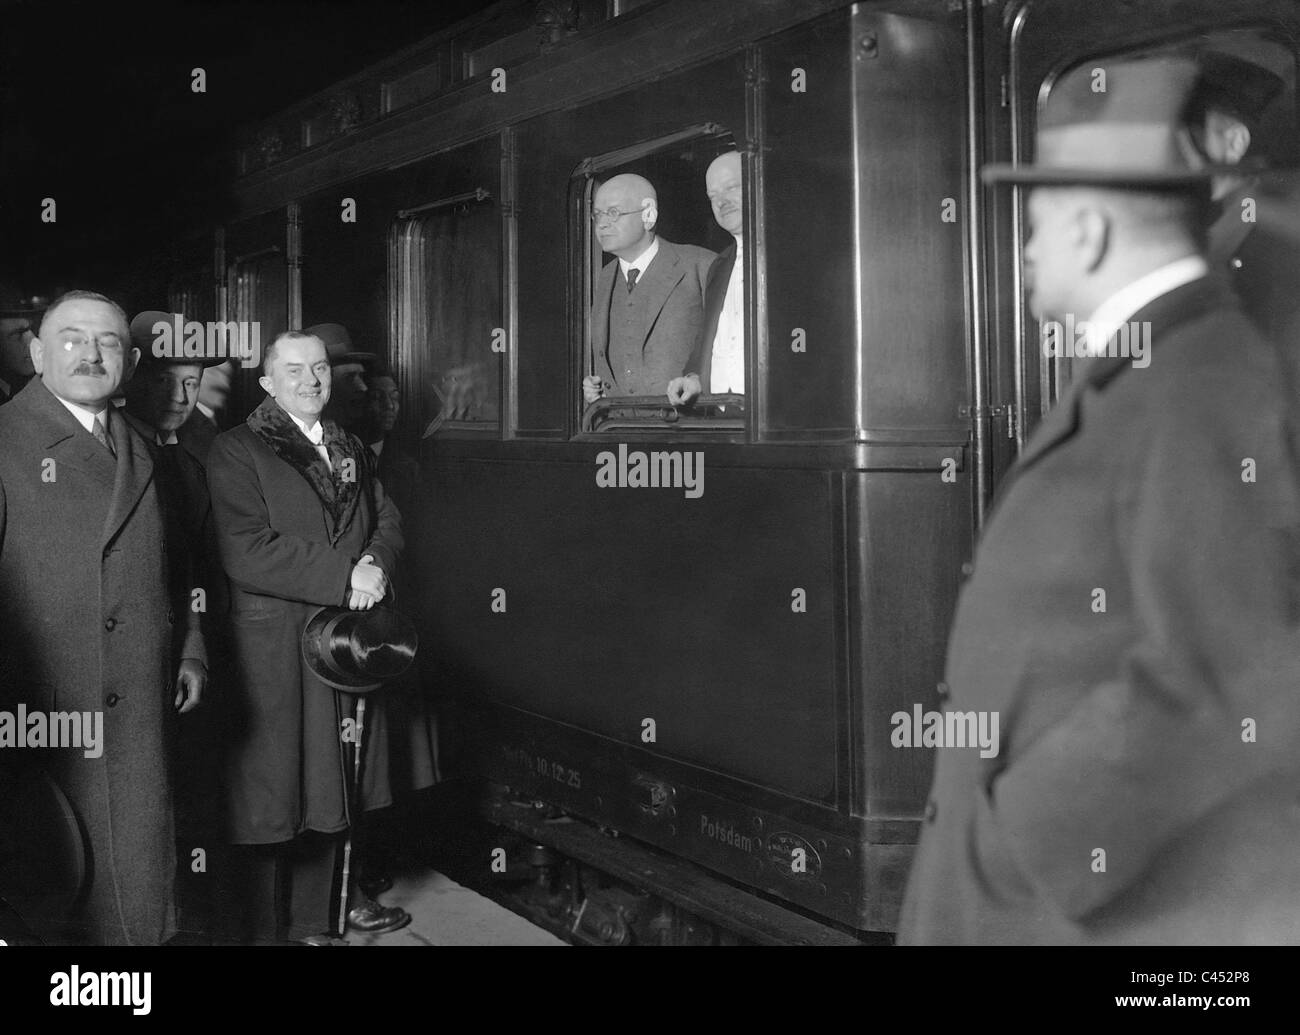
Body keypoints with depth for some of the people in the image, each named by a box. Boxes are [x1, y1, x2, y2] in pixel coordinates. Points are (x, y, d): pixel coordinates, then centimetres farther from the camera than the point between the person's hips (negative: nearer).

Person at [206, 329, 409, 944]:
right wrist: (345, 575, -19)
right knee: (275, 790, 2)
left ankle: (315, 916, 28)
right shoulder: (236, 451, -7)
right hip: (275, 648, -6)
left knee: (328, 782, 14)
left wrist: (376, 563, -10)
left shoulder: (350, 449, 16)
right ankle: (268, 927, 17)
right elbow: (246, 553, -18)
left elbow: (388, 520, 14)